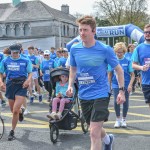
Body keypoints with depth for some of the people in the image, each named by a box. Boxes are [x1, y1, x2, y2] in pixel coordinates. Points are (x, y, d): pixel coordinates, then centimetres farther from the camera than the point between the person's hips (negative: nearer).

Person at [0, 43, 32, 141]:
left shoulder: (25, 61, 0)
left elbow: (30, 73, 4)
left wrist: (28, 80, -17)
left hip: (21, 86, -3)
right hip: (10, 85, 3)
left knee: (15, 110, -14)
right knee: (13, 110, 15)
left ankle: (12, 132, 4)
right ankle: (21, 111, 54)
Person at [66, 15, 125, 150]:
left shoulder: (105, 49, -13)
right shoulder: (74, 49, -3)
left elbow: (119, 69, -2)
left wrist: (121, 91, -6)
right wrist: (70, 85, 1)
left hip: (100, 94, -5)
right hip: (84, 95, 5)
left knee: (94, 132, -12)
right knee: (95, 129, 21)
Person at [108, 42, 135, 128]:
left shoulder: (128, 61, -6)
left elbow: (132, 75, -4)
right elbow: (110, 74, 7)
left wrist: (130, 85, -15)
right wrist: (109, 85, 6)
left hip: (126, 85, 0)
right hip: (116, 85, 0)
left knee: (125, 102, 8)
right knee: (116, 101, -10)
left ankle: (124, 119, 27)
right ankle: (118, 119, 10)